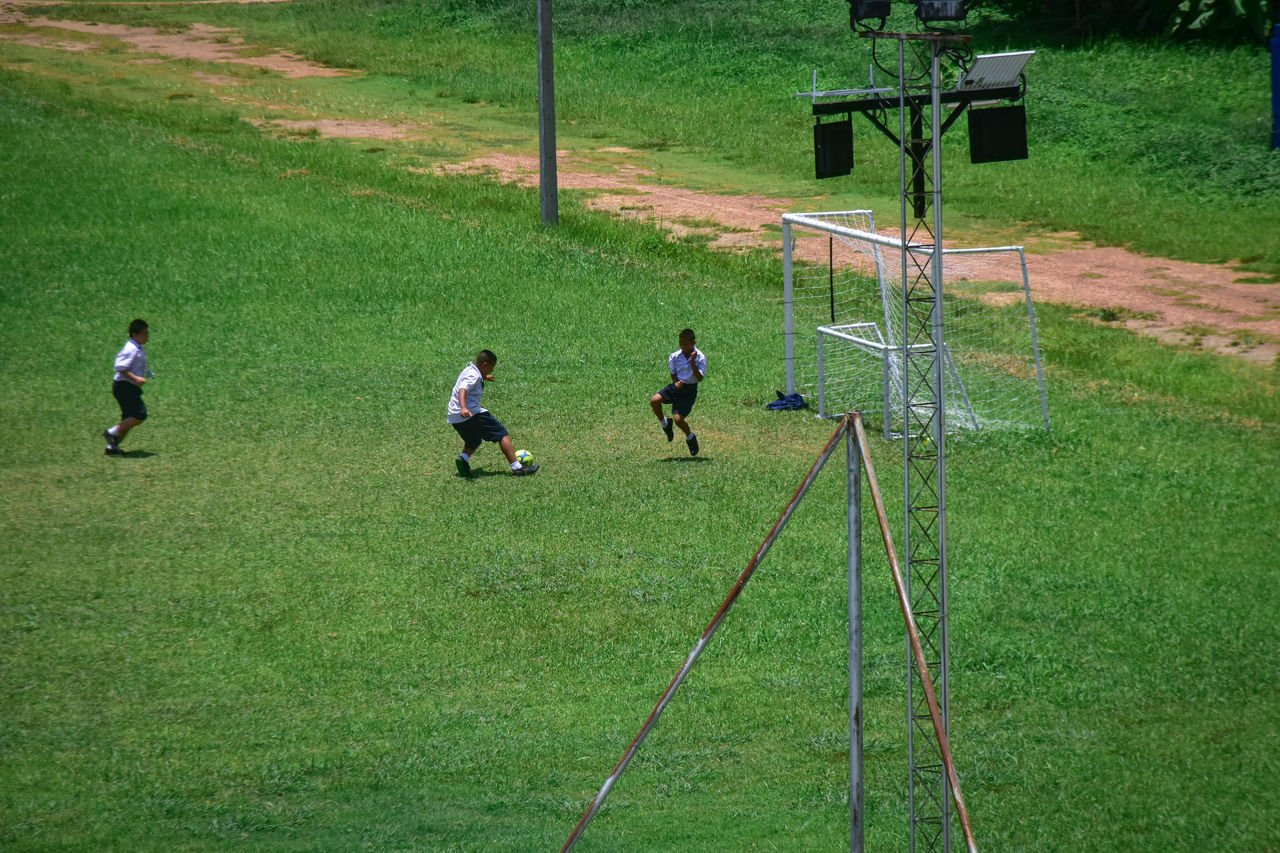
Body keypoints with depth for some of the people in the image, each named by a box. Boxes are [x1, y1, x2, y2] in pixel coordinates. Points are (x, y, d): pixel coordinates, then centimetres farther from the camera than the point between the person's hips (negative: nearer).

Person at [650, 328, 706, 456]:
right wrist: (676, 382, -13)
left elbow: (700, 378, -17)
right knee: (654, 400, -20)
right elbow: (673, 373, 10)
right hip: (676, 385, 4)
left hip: (690, 389, -4)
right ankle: (664, 423, 8)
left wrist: (692, 362, -26)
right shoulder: (675, 356, -1)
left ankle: (690, 438, 19)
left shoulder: (700, 358, -12)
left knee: (678, 419, -13)